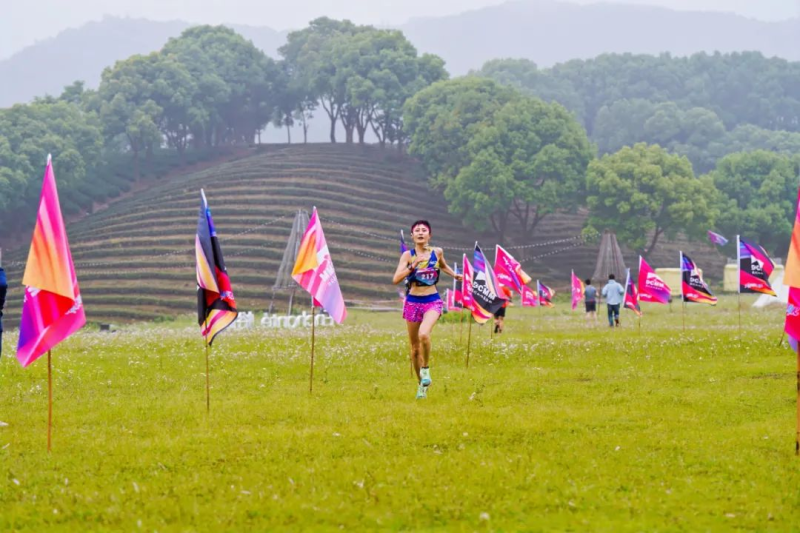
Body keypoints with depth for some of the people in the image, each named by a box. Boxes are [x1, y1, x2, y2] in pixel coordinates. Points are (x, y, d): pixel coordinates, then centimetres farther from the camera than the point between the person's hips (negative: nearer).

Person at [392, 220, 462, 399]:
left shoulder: (437, 252, 3)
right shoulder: (408, 255, -2)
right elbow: (396, 279, -12)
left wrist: (454, 275, 12)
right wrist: (413, 265, -21)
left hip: (432, 302, -1)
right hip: (413, 302, 1)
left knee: (424, 334, -30)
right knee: (414, 346, 8)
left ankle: (425, 369, -6)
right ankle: (421, 384, 25)